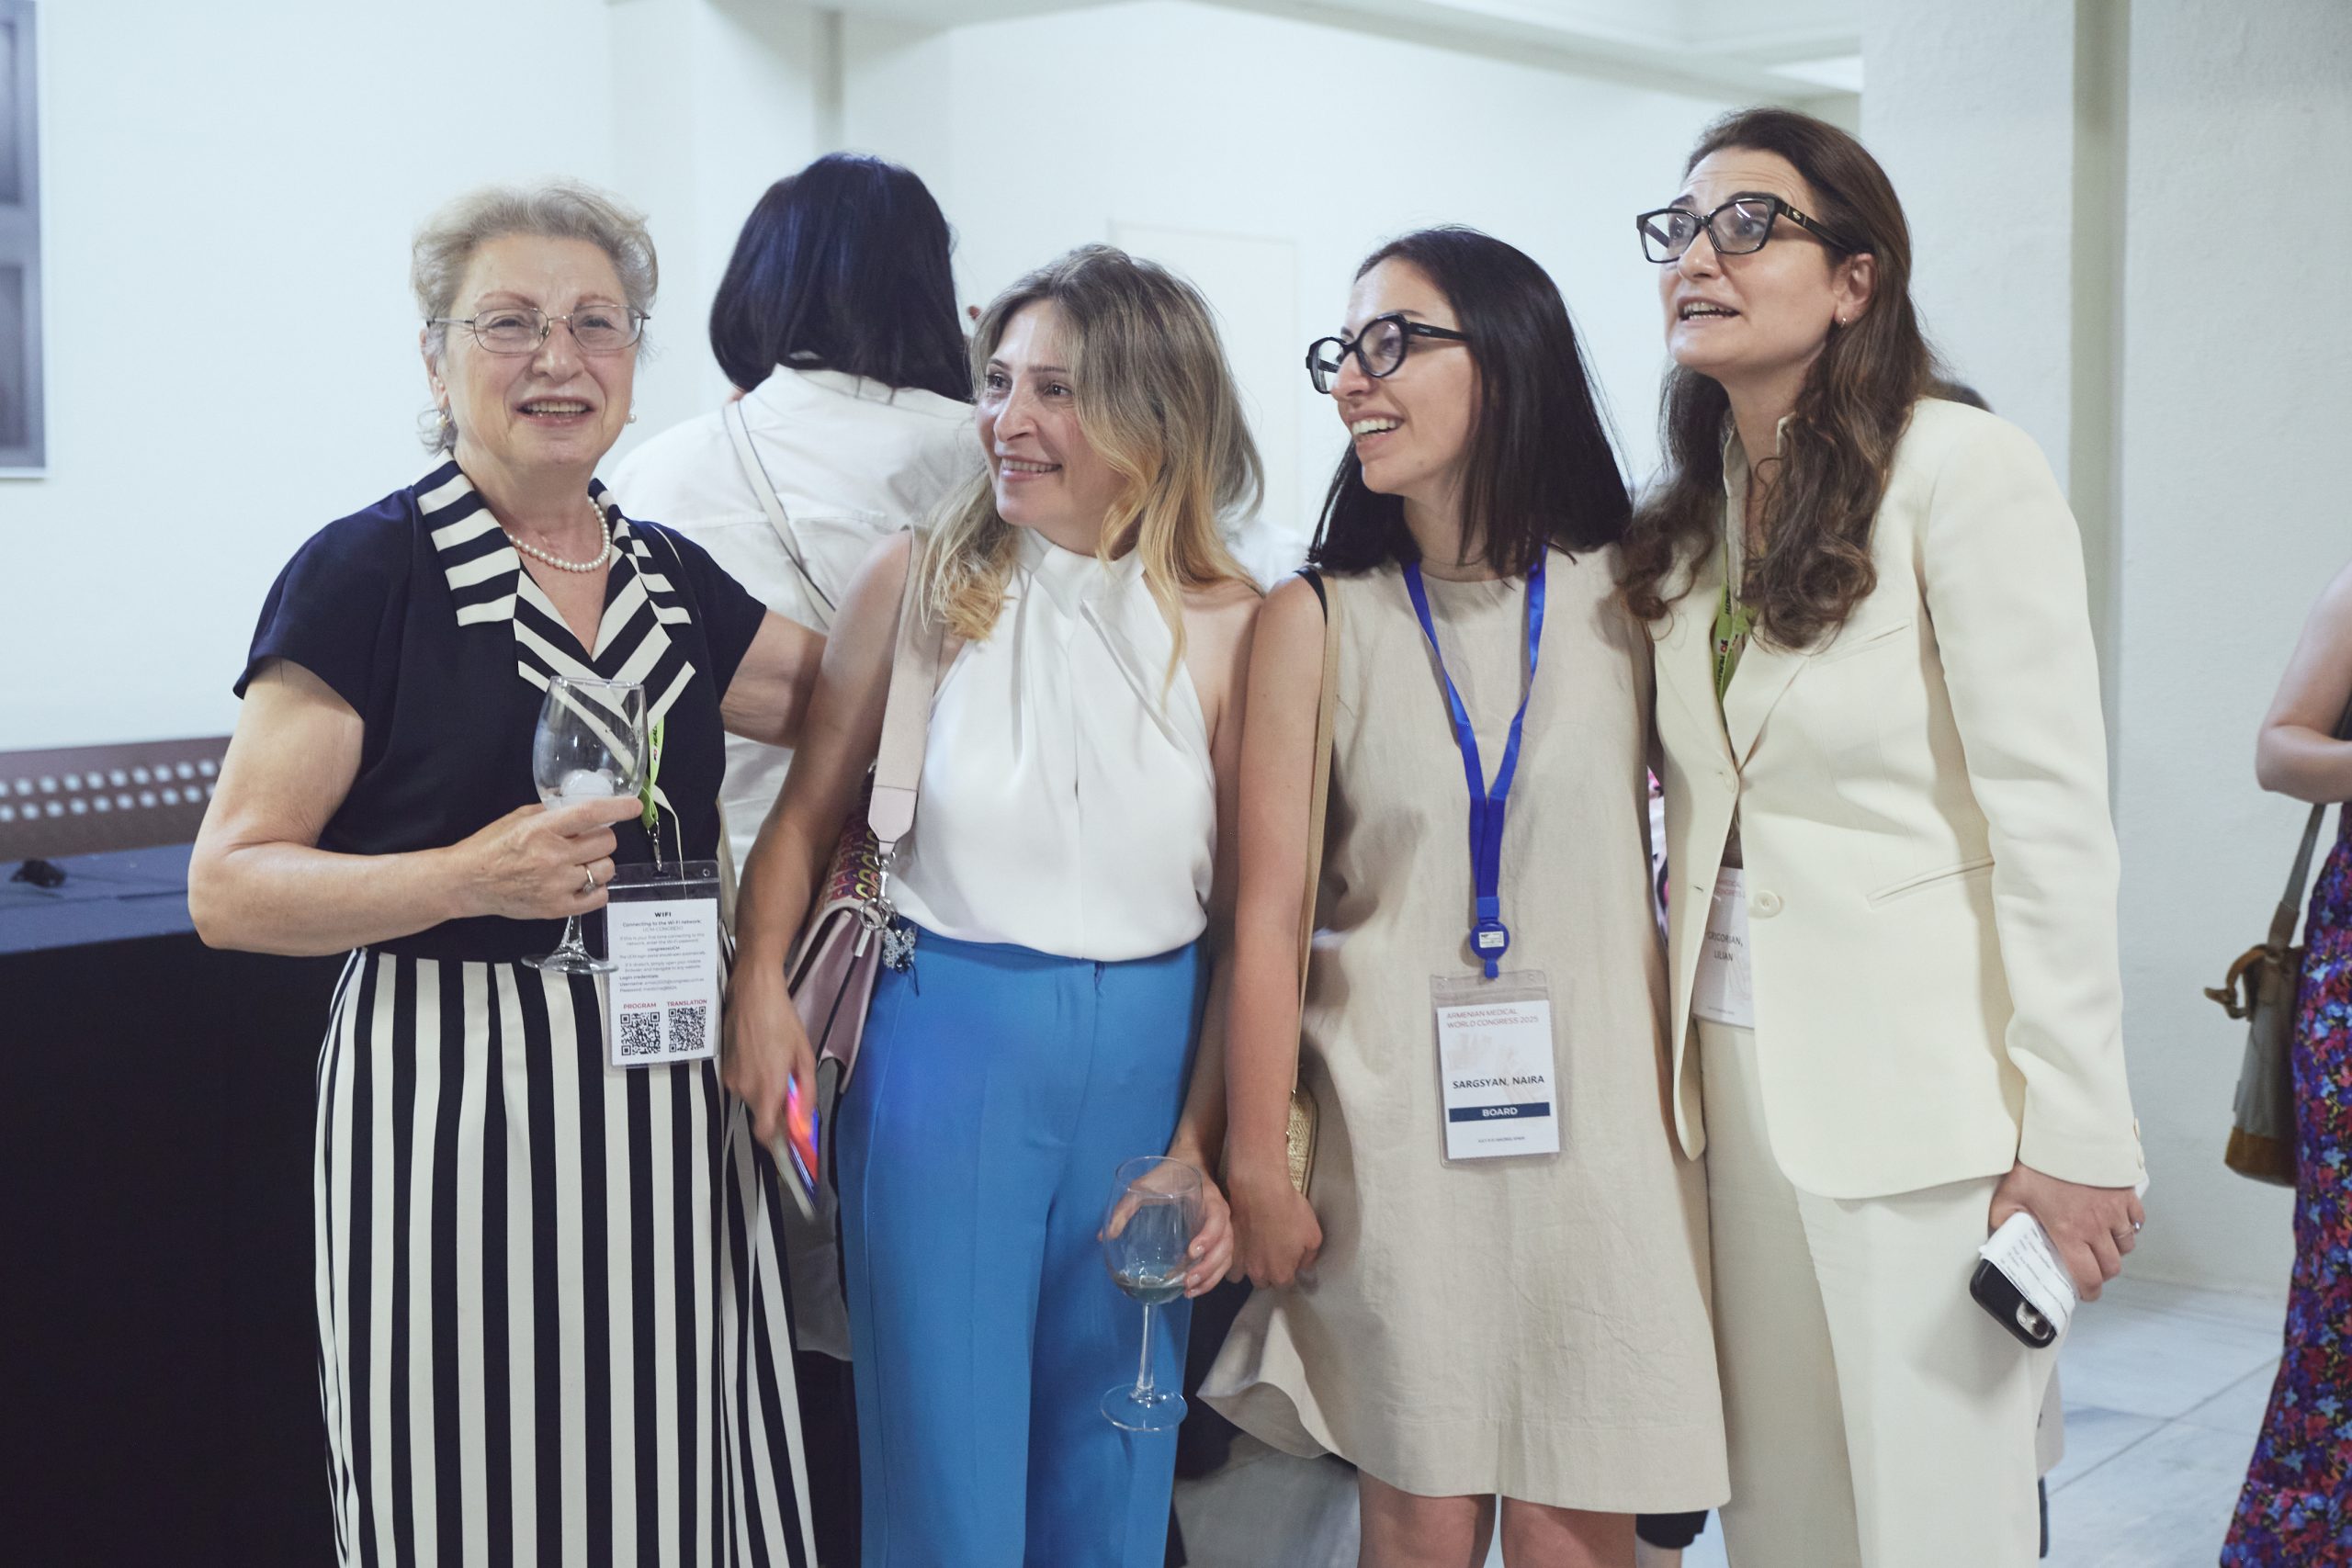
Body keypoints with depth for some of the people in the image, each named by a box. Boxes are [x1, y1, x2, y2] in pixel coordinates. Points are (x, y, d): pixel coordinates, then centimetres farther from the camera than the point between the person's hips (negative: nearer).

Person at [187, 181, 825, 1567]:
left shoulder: (674, 577, 11)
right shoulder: (365, 573, -7)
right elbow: (229, 889, -8)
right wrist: (471, 878, -22)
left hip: (663, 1105, 5)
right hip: (449, 1098, -5)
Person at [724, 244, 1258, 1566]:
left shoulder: (1229, 625, -1)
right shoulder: (921, 584, -1)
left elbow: (1249, 912, 2)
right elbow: (808, 814, 6)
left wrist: (1205, 1147, -2)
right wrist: (761, 985, -11)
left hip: (1148, 1054, 1)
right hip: (946, 1039, -1)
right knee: (944, 1462, 6)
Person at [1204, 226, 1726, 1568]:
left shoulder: (1633, 601, 3)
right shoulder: (1319, 622, 1)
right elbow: (1271, 912, -2)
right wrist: (1258, 1168, -3)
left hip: (1600, 1122, 1)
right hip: (1395, 1136, 0)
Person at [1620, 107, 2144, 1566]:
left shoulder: (1966, 472, -11)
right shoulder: (1686, 521, 11)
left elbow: (2053, 822, -14)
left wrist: (2075, 1134, -16)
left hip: (1921, 1090, -6)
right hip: (1739, 1066, 6)